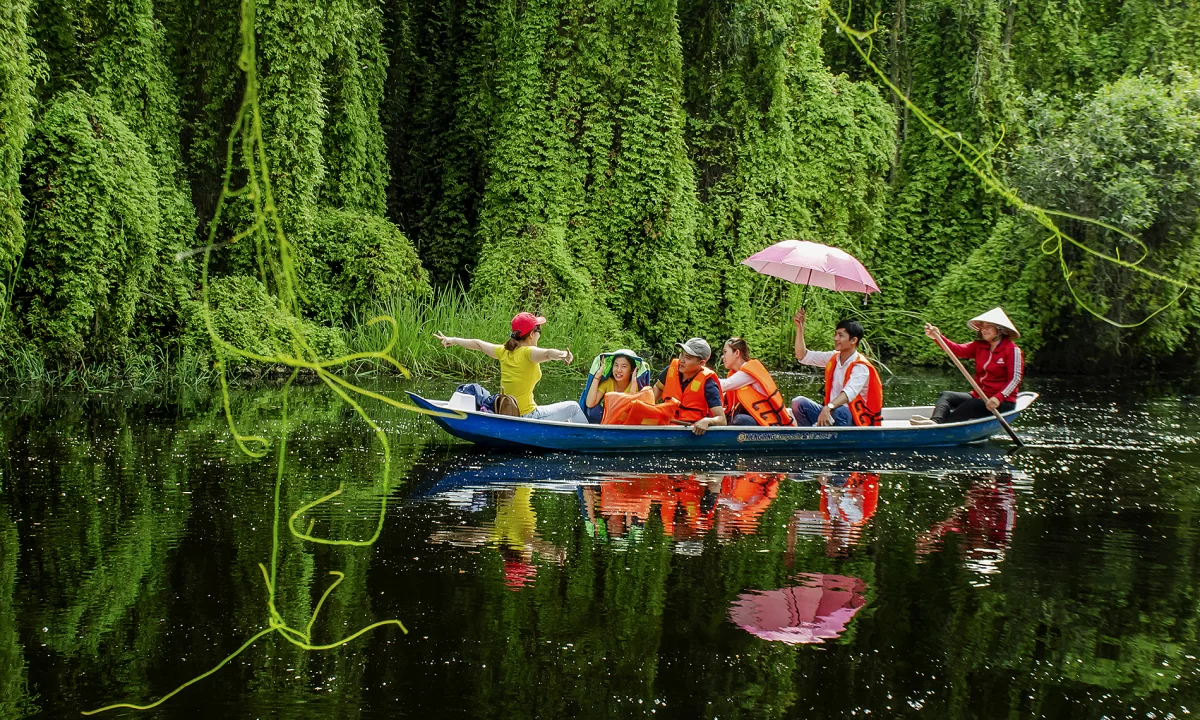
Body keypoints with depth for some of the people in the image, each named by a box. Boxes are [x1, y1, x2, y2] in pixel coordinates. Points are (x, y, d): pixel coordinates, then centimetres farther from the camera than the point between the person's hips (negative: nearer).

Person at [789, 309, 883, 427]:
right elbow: (802, 356, 8)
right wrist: (800, 328, -4)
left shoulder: (860, 367, -16)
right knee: (798, 403, -11)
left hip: (855, 420, -7)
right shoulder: (832, 358, 6)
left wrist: (828, 408, -52)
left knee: (838, 410, -40)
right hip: (831, 414, 7)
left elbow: (849, 392, -34)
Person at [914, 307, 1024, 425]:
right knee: (946, 396, -12)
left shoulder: (1012, 350, -8)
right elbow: (959, 350, -6)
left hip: (1002, 402, -7)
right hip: (978, 396, 7)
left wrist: (998, 398, -28)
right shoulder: (979, 346, 11)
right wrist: (938, 337, -23)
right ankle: (935, 420, -43)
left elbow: (1015, 379, -15)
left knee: (968, 407, -33)